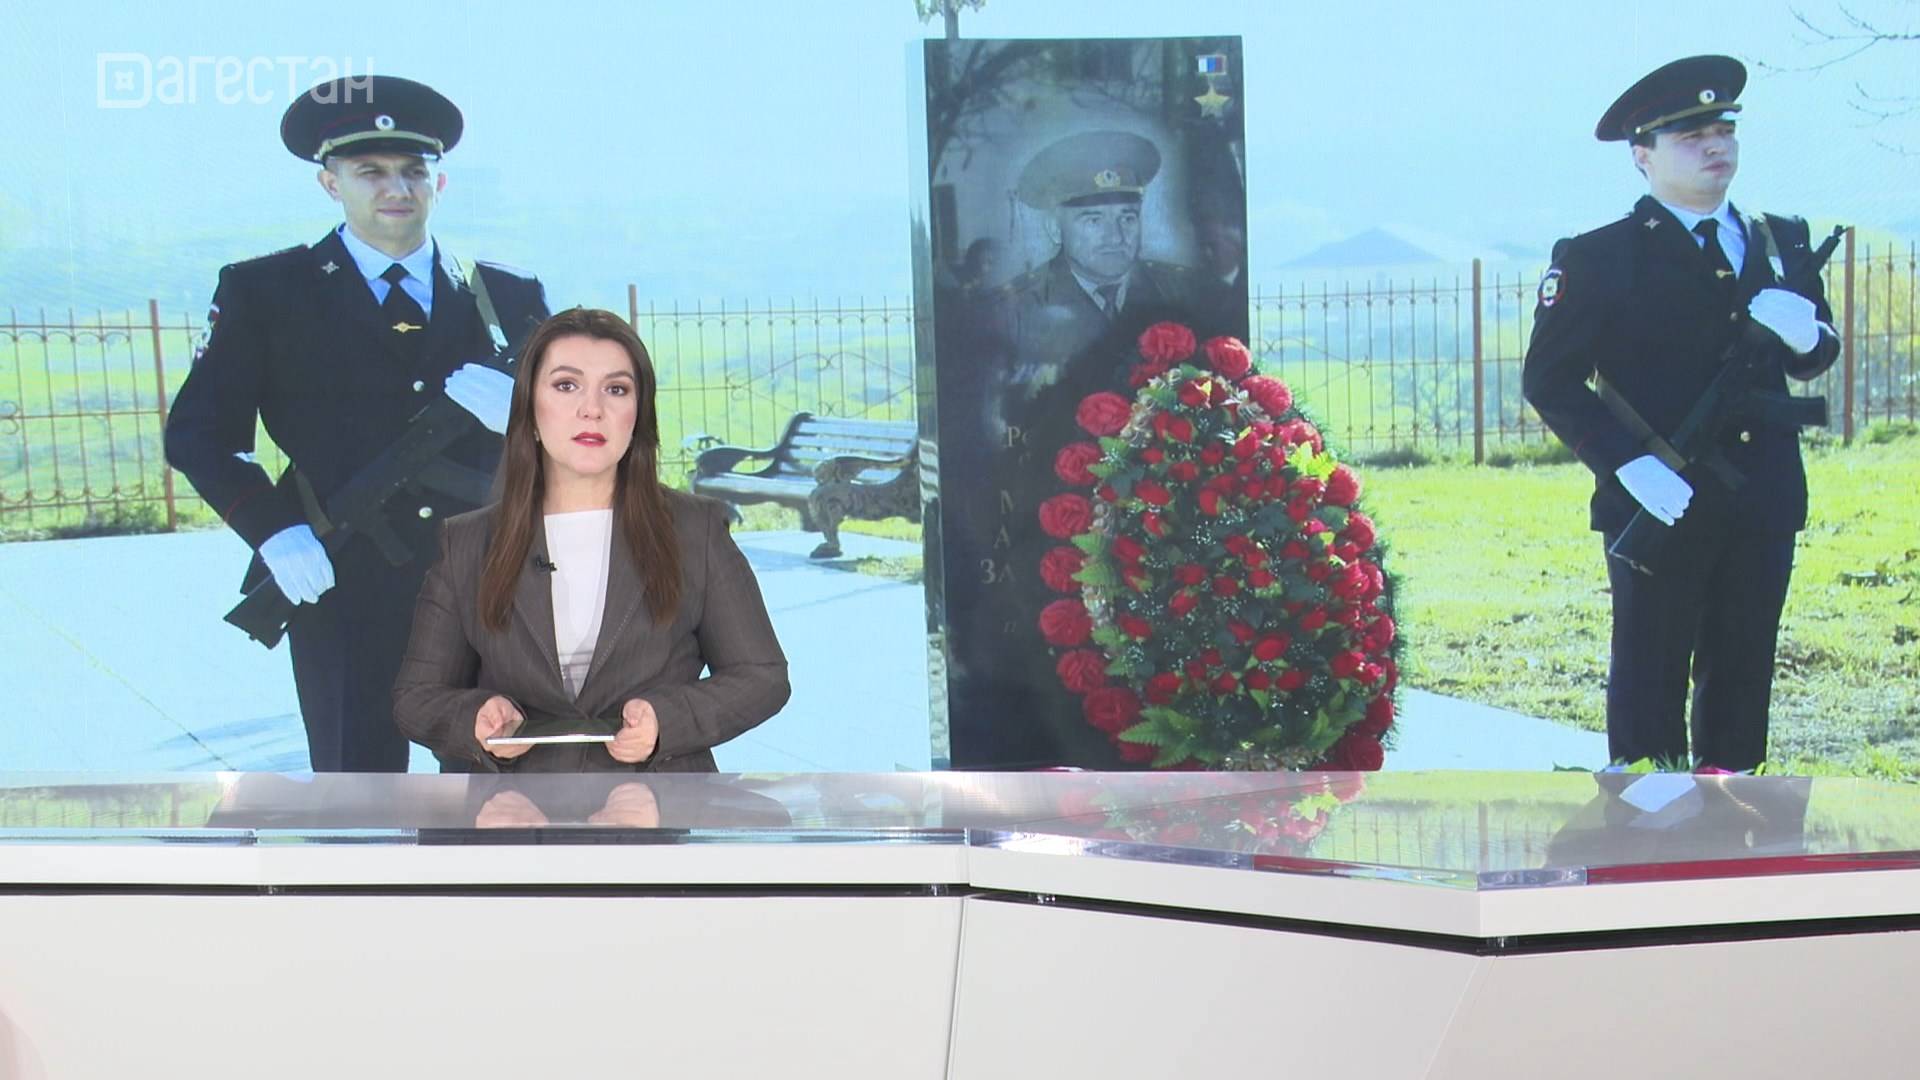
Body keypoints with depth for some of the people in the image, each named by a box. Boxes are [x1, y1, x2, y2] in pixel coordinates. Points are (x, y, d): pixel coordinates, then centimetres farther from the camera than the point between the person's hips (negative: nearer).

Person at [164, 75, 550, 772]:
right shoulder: (263, 292, 4)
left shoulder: (507, 295, 10)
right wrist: (274, 531, -14)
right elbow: (198, 433, 1)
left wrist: (522, 412, -13)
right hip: (342, 589, -2)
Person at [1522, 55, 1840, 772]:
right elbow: (1549, 380, -7)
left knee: (1744, 673, 12)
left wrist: (1804, 335, -8)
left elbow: (1816, 357, 18)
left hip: (1765, 506, 5)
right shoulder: (1597, 259, -5)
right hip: (1658, 507, -5)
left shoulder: (1782, 242, 12)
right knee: (1650, 676, 2)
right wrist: (1628, 463, -19)